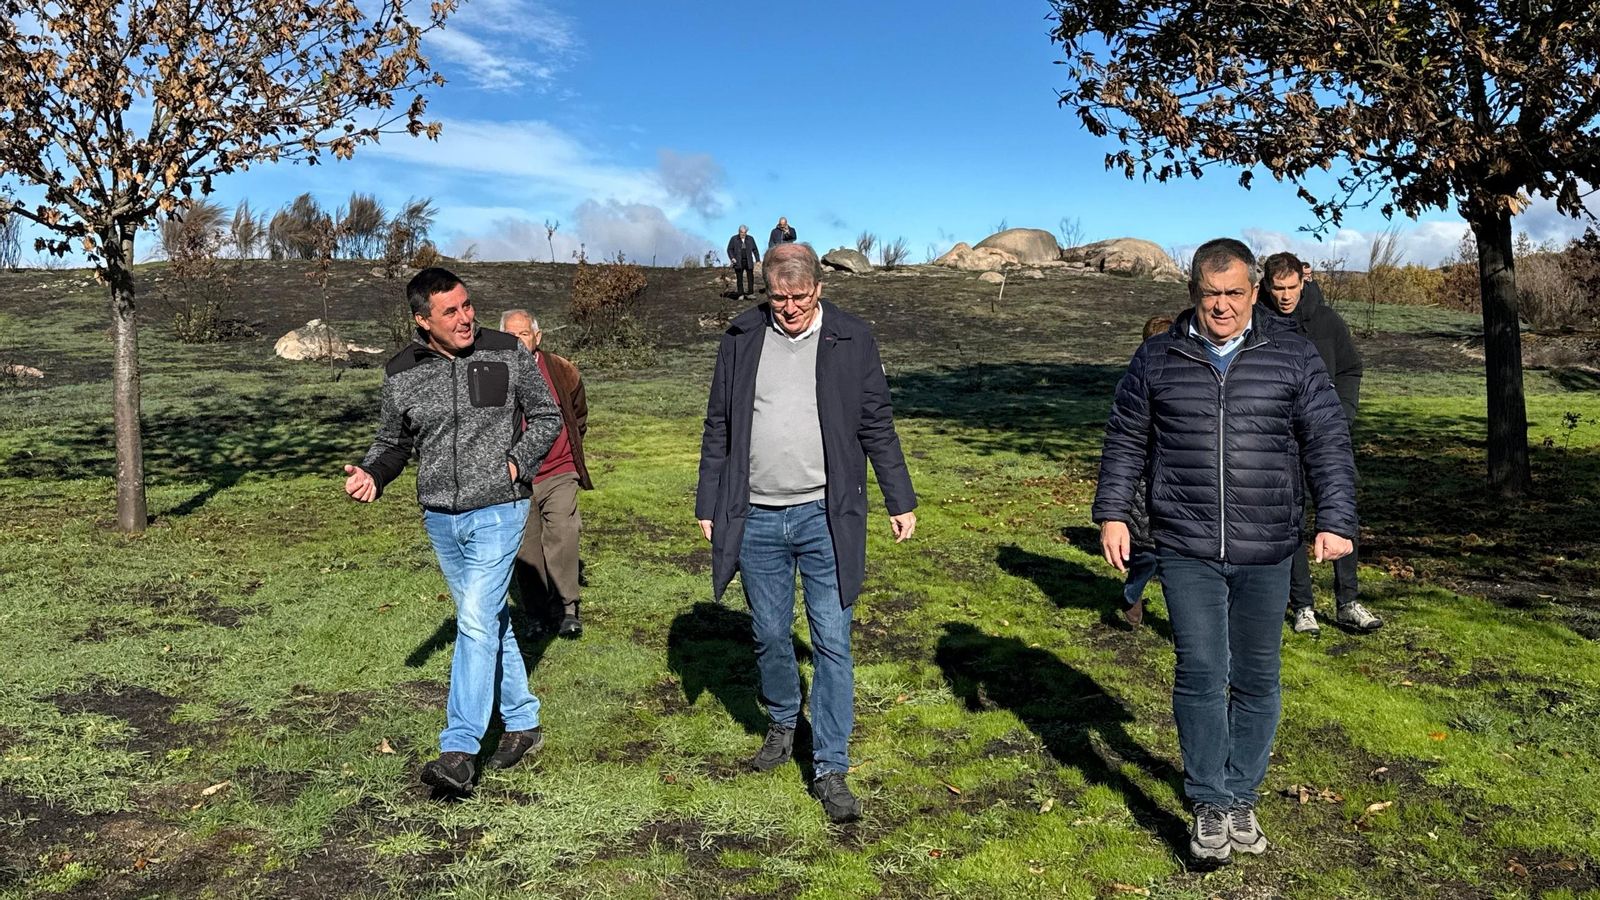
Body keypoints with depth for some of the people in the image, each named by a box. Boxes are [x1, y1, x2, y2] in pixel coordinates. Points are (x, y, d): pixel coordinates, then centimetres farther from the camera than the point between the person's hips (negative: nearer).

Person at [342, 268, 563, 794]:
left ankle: (459, 751, -9)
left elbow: (547, 416, 5)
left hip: (498, 512, -4)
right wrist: (372, 474, -8)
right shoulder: (402, 373, 1)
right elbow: (393, 442, 12)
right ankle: (523, 725, 29)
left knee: (476, 622, -12)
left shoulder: (507, 354, -5)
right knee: (488, 619, 14)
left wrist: (518, 462, -10)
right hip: (440, 518, 4)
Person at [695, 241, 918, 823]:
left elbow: (877, 427, 4)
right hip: (757, 520, 2)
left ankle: (831, 769, 8)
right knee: (770, 636, 13)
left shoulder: (851, 340, 0)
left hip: (825, 516, -2)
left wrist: (900, 501, 4)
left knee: (832, 643, -1)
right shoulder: (741, 340, 4)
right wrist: (708, 507, 7)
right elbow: (718, 429, 8)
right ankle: (781, 724, 39)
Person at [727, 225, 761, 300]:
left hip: (748, 262, 2)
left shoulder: (750, 239, 7)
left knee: (751, 278, -3)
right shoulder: (733, 239, 2)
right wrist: (732, 258, -11)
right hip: (738, 262, -2)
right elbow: (729, 249, 3)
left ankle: (750, 293, 4)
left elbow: (755, 250, 9)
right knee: (739, 279, 0)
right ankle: (741, 294, 6)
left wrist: (758, 260, 2)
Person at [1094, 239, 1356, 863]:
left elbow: (1327, 443, 4)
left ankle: (1242, 798, 25)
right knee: (1200, 675, -4)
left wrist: (1335, 520, -5)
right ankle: (1210, 806, 10)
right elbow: (1125, 441, 9)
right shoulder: (1157, 359, 5)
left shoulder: (1292, 356, 4)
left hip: (1265, 554, 1)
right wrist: (1113, 513, 2)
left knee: (1256, 680, 9)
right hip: (1186, 552, -1)